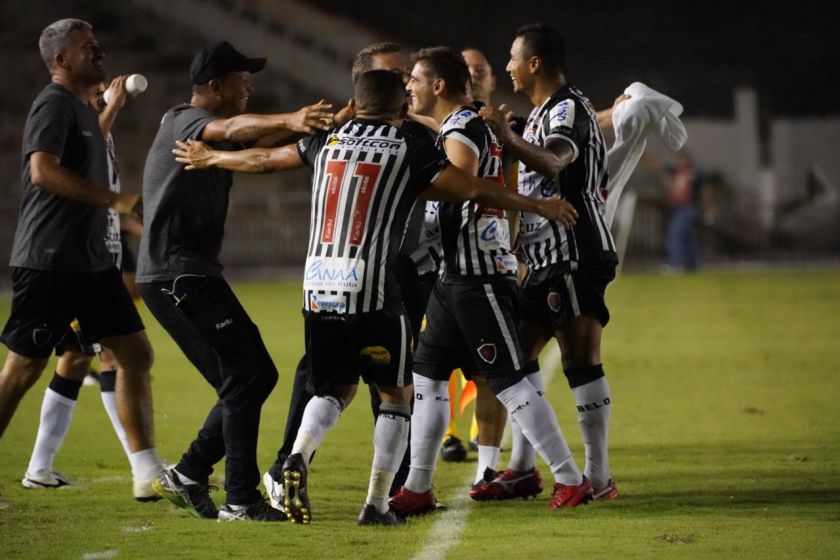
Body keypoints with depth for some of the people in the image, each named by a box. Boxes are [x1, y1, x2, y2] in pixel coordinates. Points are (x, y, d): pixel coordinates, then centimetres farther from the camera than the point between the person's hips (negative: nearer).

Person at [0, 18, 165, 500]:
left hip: (91, 261, 10)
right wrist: (115, 200, -25)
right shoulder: (54, 105, -12)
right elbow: (43, 171, -26)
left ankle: (147, 472, 6)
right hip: (48, 262, -10)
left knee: (136, 354, 4)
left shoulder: (84, 108, 17)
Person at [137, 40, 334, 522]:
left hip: (192, 273, 10)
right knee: (248, 376, -13)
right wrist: (289, 121, -48)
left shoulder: (206, 132, 20)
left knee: (252, 378, 11)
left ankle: (187, 477, 18)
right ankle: (241, 500, -12)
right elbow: (234, 129, -31)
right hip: (176, 271, -10)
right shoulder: (184, 122, -10)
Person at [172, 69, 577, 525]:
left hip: (317, 290, 4)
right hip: (372, 290, -4)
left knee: (335, 389, 20)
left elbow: (262, 160, 27)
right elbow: (475, 190, 0)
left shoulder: (328, 141, 13)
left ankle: (299, 455, -9)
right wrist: (538, 206, 13)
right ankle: (377, 503, 3)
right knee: (396, 394, 11)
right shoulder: (409, 152, 1)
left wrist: (208, 158, 45)